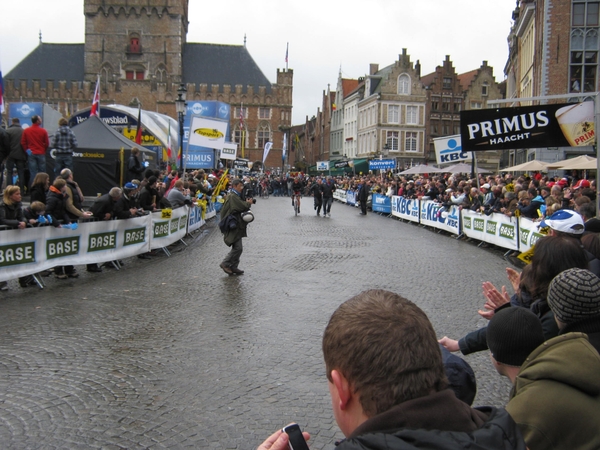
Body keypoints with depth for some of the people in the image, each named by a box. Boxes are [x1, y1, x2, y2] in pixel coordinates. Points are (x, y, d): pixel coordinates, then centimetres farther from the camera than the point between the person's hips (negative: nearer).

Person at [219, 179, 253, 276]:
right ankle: (225, 264, -1)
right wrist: (248, 203, -3)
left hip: (237, 226, 11)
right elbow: (243, 207, -22)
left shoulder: (235, 196, 18)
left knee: (237, 248, 12)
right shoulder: (232, 197, -16)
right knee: (238, 248, -10)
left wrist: (246, 203, 1)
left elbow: (240, 208, 19)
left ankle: (233, 267, 17)